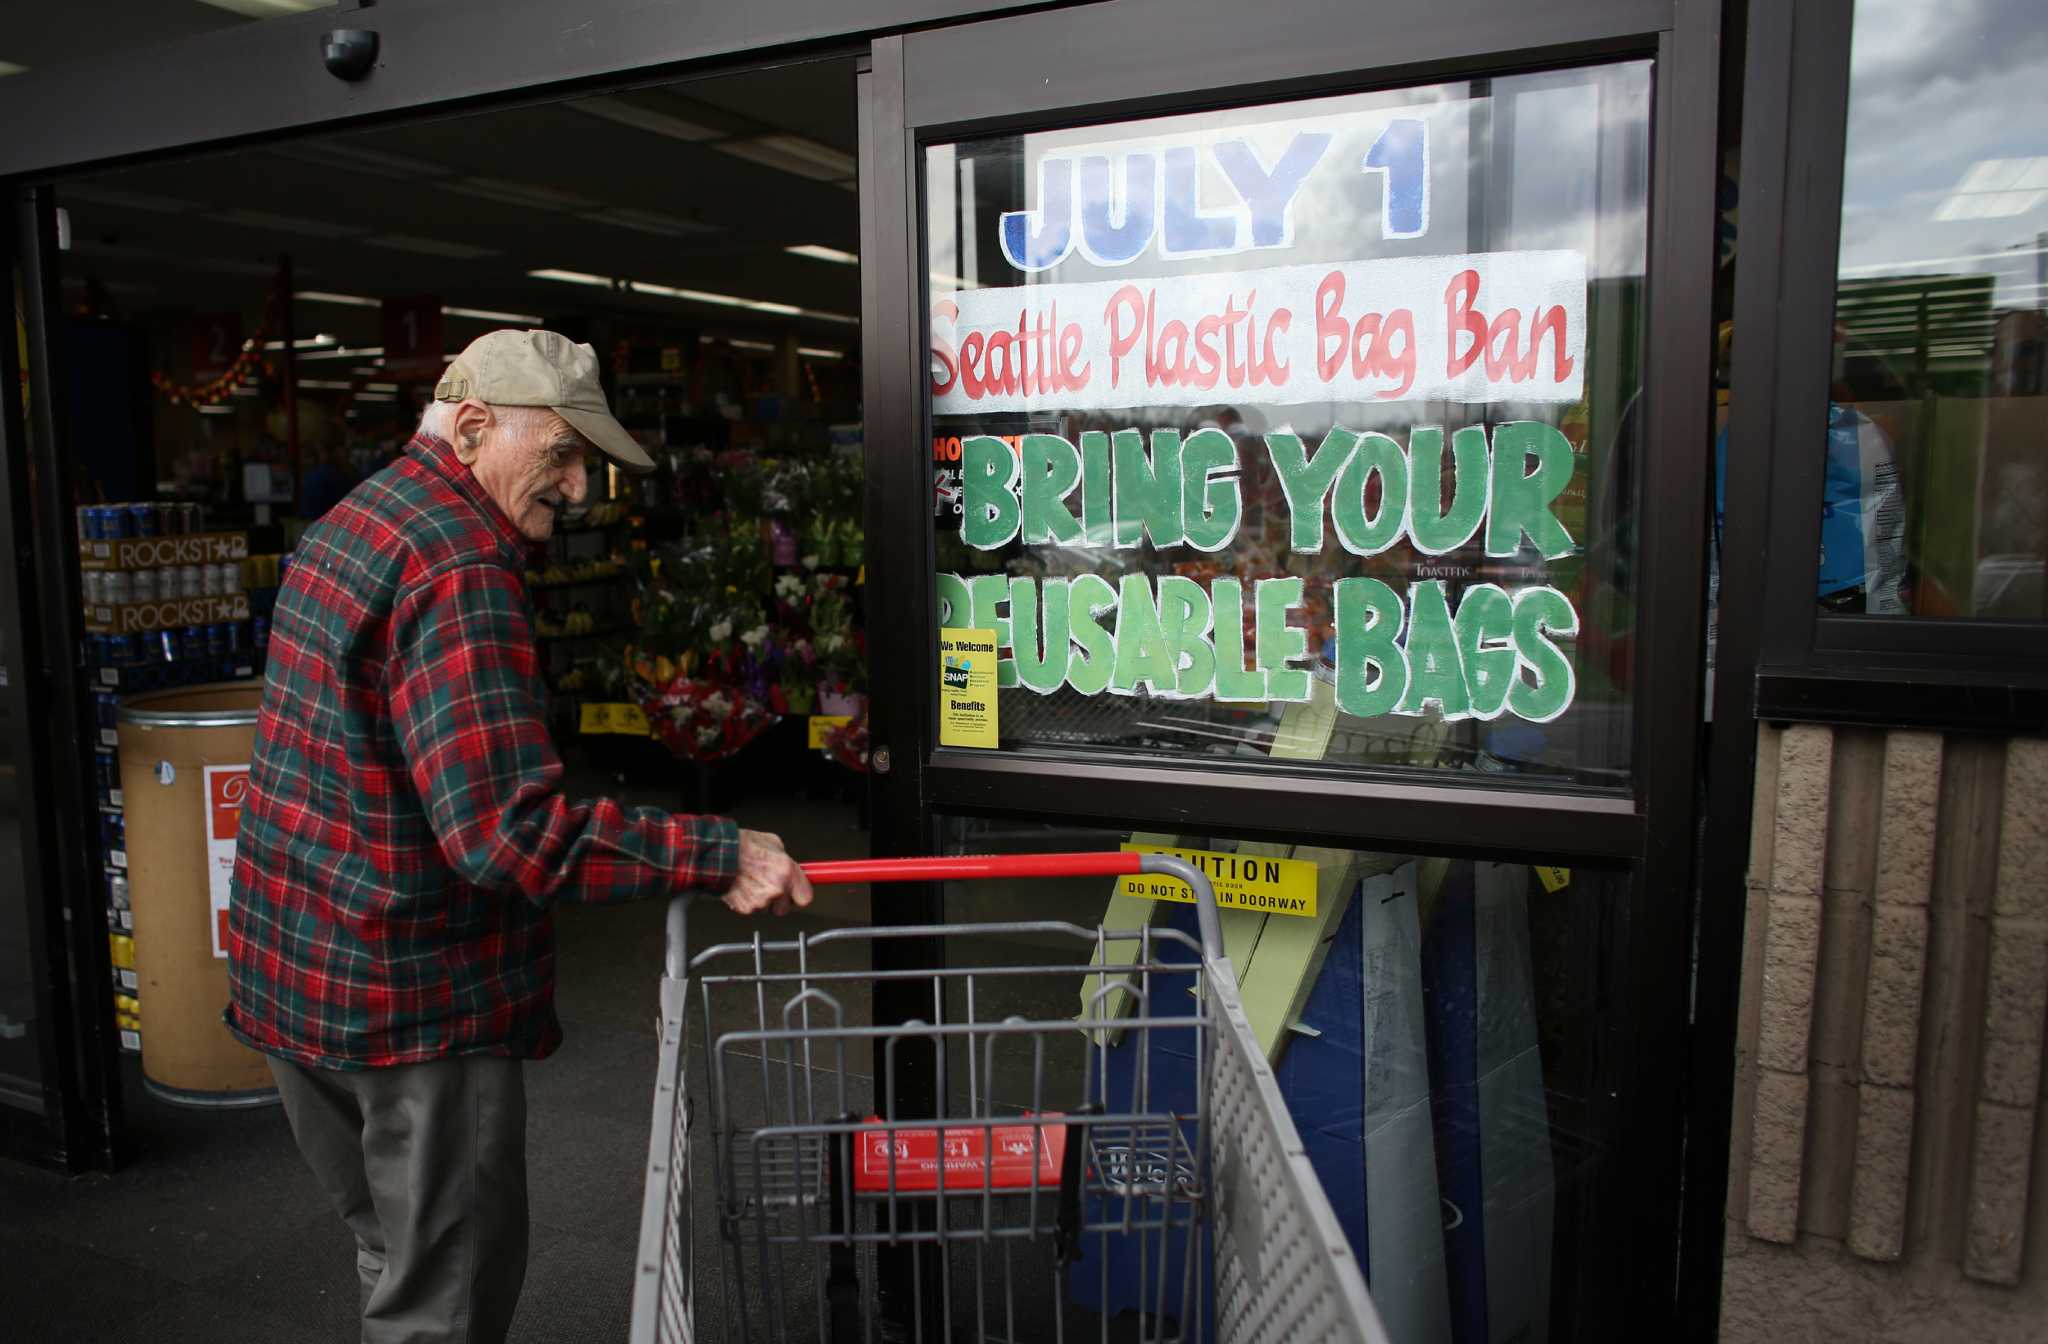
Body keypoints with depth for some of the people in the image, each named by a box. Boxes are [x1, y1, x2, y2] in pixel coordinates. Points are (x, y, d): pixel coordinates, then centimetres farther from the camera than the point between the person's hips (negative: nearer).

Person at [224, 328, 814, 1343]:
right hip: (412, 998, -10)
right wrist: (717, 856, -27)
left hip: (291, 971, 10)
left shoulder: (350, 526, 11)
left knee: (398, 1256, 24)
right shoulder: (459, 567, -23)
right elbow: (509, 829, -30)